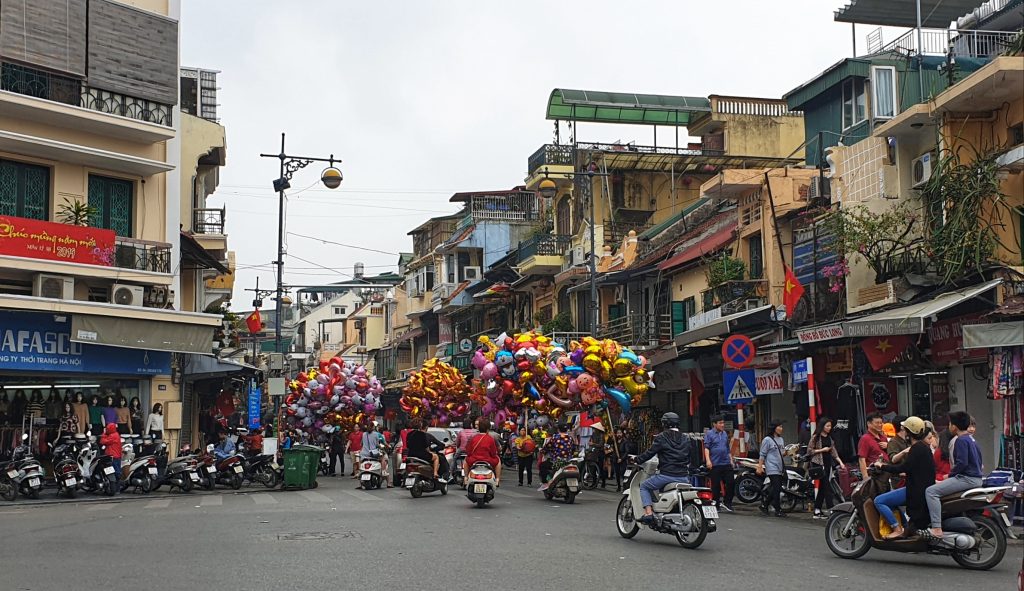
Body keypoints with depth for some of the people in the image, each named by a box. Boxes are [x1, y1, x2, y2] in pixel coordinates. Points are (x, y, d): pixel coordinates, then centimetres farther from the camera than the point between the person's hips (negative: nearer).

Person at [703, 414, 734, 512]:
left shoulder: (725, 434, 16)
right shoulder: (709, 434, -2)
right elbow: (706, 448, -9)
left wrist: (731, 460, 21)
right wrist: (708, 460, -19)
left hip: (726, 463, 5)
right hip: (715, 464, -5)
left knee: (731, 482, -2)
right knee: (716, 486, 0)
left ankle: (727, 503, 9)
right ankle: (716, 505, 11)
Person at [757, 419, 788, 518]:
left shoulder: (781, 439, 15)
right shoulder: (767, 440, -8)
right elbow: (762, 454, -9)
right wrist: (759, 467, -13)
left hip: (781, 468, 8)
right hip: (772, 468, -8)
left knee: (775, 489, 9)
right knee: (776, 489, -9)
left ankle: (764, 504, 25)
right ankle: (778, 510, -3)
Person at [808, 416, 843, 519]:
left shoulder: (829, 438, 15)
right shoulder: (816, 437, -5)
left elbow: (833, 451, 11)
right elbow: (809, 451, -7)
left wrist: (840, 461, -1)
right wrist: (822, 450, -14)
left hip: (828, 464, 7)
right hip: (819, 464, -7)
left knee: (822, 488, 9)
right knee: (827, 488, -12)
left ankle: (817, 511, 15)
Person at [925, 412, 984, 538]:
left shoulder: (961, 440, -13)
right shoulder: (972, 440, 17)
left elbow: (962, 463, -23)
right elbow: (979, 461, 24)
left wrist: (950, 474, -8)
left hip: (967, 478, -11)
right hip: (976, 478, 11)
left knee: (931, 491, -19)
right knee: (939, 486, 32)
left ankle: (937, 529, -28)